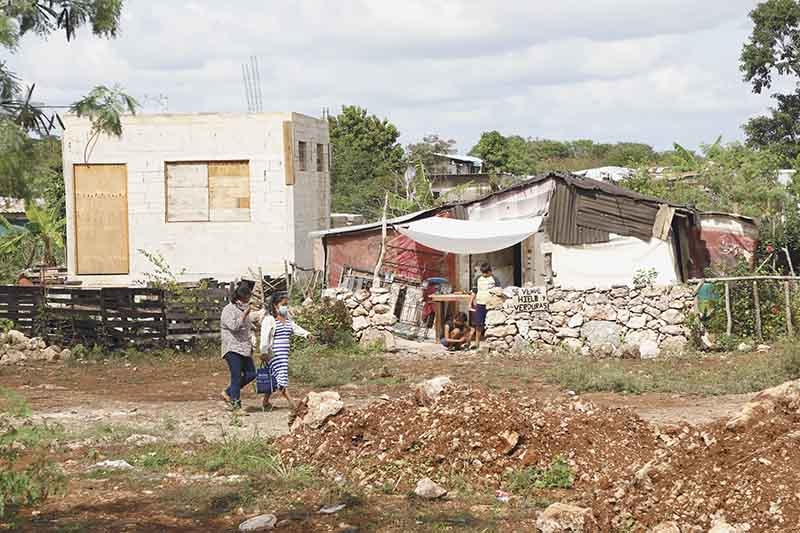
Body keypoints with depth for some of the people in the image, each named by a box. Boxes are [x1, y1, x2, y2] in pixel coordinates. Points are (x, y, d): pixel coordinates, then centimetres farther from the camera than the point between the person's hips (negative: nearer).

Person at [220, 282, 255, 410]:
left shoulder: (243, 309, 17)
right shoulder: (229, 310, -9)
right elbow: (234, 326, -23)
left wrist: (250, 345, 24)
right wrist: (245, 314, -21)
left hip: (244, 348, 9)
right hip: (232, 348, -9)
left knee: (251, 374, 6)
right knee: (237, 376, -9)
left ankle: (228, 393, 19)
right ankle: (236, 404, -3)